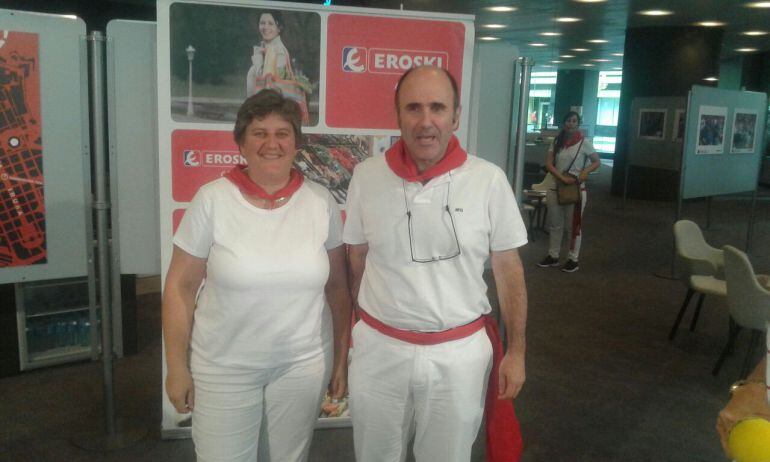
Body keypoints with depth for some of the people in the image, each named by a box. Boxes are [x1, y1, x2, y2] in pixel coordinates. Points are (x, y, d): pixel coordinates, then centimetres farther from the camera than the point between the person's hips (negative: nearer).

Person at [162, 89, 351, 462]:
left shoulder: (321, 202, -4)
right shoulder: (212, 200, -10)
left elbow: (337, 286, 2)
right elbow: (180, 288, -5)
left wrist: (342, 357, 4)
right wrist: (177, 367, -4)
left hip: (303, 364, 2)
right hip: (223, 368, -1)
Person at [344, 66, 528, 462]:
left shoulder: (489, 180, -8)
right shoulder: (366, 176, -5)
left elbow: (508, 268, -1)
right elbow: (356, 260, 5)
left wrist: (516, 351, 0)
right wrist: (351, 330, 8)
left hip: (459, 352, -1)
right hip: (378, 348, 1)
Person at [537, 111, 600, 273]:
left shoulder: (584, 143, -5)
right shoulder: (556, 142, 4)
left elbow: (597, 162, 0)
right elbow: (548, 164, -2)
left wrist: (585, 171, -20)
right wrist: (562, 177, -17)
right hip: (555, 187, 4)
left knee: (574, 225, 4)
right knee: (554, 224, 12)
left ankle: (573, 259, 12)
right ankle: (553, 256, 23)